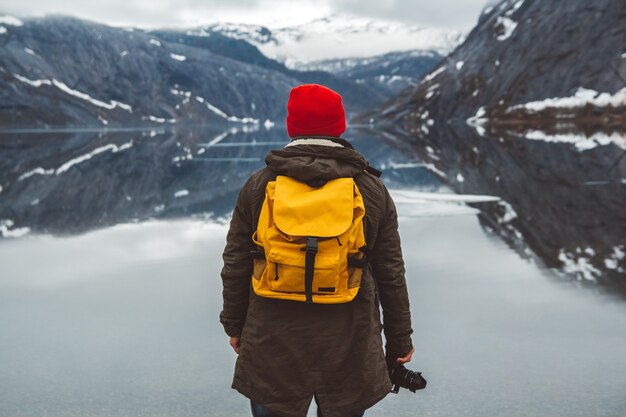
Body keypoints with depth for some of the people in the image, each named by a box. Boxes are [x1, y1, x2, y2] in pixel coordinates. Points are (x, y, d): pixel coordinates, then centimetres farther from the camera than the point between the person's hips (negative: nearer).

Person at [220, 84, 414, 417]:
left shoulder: (258, 186, -3)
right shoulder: (372, 190, -2)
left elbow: (235, 266, 2)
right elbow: (390, 275, 2)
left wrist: (234, 324, 15)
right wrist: (400, 339, 12)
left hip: (272, 350, 0)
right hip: (350, 350, 1)